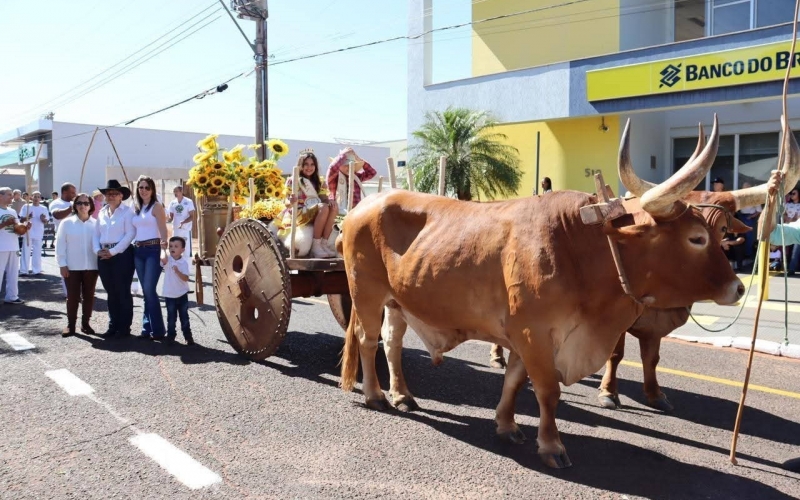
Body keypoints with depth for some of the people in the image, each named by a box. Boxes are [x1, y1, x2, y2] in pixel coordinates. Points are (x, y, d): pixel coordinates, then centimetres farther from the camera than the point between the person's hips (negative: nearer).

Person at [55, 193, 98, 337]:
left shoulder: (96, 224, 3)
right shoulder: (67, 222, 0)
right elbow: (60, 244, -1)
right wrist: (62, 264, -6)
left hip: (91, 266, 1)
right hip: (72, 266, -1)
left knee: (89, 295, 8)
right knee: (72, 296, 3)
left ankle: (85, 323, 19)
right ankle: (70, 325, 11)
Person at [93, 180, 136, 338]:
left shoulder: (127, 211, -5)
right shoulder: (102, 212, 14)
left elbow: (130, 234, -13)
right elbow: (96, 234, 13)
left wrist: (113, 251, -16)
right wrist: (97, 250, -5)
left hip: (122, 255, -6)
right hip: (104, 256, 6)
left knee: (123, 292, 0)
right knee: (111, 292, 12)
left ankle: (124, 327, 7)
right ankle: (113, 325, 20)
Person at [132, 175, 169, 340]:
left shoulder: (156, 206, -3)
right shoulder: (136, 208, 15)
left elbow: (163, 230, -11)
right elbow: (133, 231, 16)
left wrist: (164, 250, -21)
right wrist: (133, 248, 9)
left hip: (153, 250, -6)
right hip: (138, 251, 6)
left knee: (149, 289, -11)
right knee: (146, 290, 9)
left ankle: (157, 329, -4)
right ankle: (147, 327, 14)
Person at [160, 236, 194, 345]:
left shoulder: (184, 262, -7)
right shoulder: (167, 260, -5)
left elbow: (186, 278, -14)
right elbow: (163, 260, -27)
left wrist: (177, 271, -30)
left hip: (182, 294, 0)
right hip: (169, 294, 0)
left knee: (184, 316, 8)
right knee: (171, 317, 8)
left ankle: (188, 336, 16)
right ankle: (171, 335, 17)